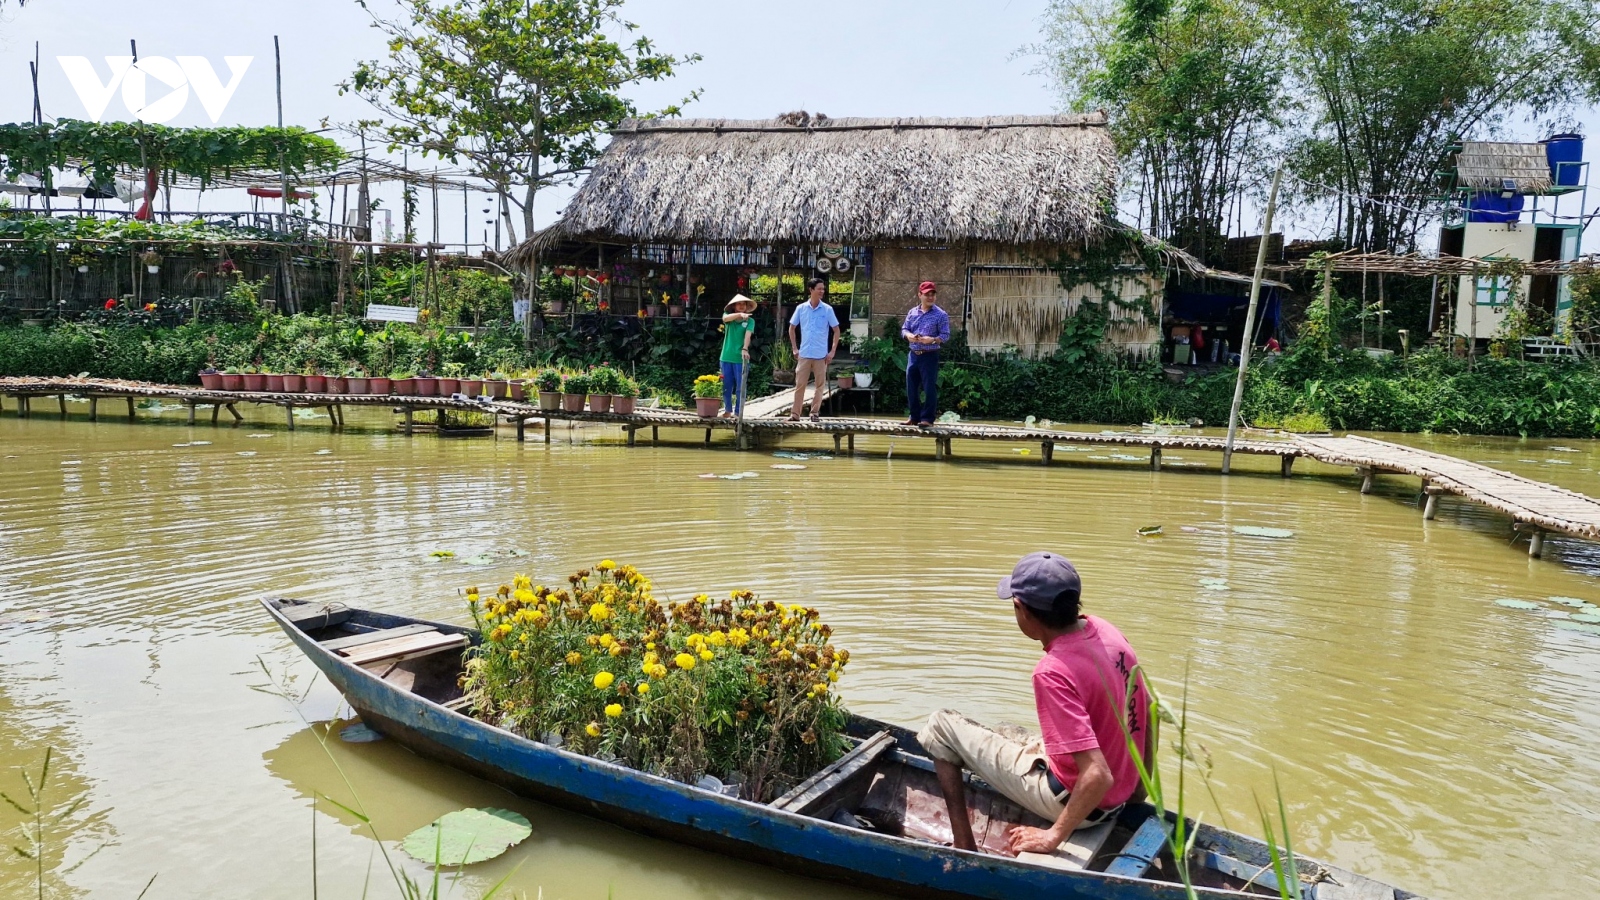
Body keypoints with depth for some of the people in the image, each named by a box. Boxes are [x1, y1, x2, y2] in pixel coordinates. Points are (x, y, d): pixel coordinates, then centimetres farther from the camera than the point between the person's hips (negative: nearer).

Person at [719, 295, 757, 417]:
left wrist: (745, 349, -28)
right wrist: (740, 315, -32)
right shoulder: (728, 316, 7)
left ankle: (738, 412, 4)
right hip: (726, 357, 2)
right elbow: (726, 318, -17)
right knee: (726, 386, 9)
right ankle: (728, 410, 21)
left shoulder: (750, 321, 3)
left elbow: (748, 335, -12)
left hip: (740, 358, -2)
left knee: (740, 387, -1)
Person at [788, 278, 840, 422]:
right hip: (804, 354, 0)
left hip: (821, 355, 0)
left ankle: (815, 413, 14)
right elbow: (791, 328, 12)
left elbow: (836, 330, 3)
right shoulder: (801, 308, 1)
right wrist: (794, 349, 5)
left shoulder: (827, 309, -2)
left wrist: (832, 351, -4)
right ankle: (795, 414, 6)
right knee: (799, 384, 2)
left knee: (820, 385, 4)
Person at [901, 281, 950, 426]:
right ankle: (914, 417, 20)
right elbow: (904, 329, 12)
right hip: (913, 354, 5)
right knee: (911, 387, 9)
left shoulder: (940, 315, -4)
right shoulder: (912, 312, 10)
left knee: (929, 388, -5)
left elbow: (945, 336, -7)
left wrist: (933, 340, -25)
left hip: (930, 356, -5)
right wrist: (909, 336, -10)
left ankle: (927, 418, 2)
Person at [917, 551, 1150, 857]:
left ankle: (964, 847, 10)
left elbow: (1098, 776, -33)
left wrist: (1053, 837, -20)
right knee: (1007, 733, 32)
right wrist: (1140, 787, 18)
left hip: (1077, 799, -8)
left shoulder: (1053, 673, -30)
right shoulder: (1104, 630, -6)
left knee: (941, 724, 3)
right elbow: (1147, 708, 7)